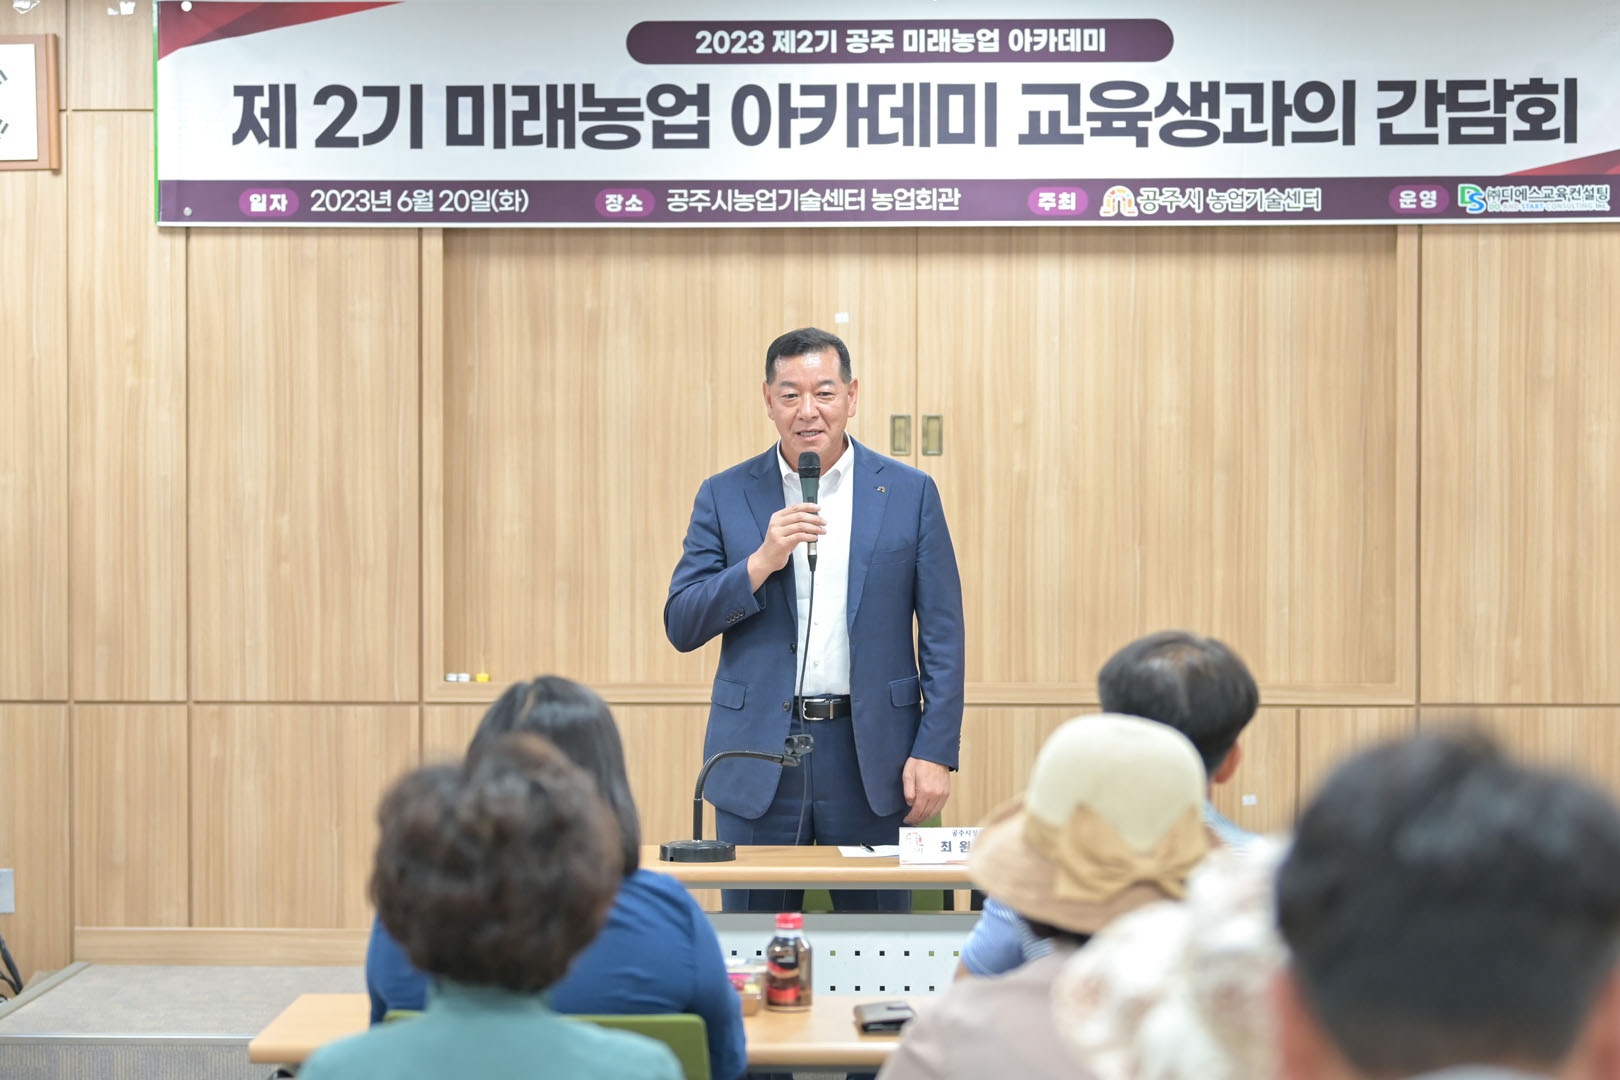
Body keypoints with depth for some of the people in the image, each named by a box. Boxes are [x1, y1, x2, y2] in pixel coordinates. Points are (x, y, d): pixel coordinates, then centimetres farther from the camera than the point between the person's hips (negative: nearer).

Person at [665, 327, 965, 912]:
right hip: (757, 755, 0)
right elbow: (681, 626, 0)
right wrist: (762, 561, -15)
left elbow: (942, 635, 3)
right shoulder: (725, 497, 4)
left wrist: (935, 752, -5)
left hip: (871, 757, 0)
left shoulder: (909, 493, 3)